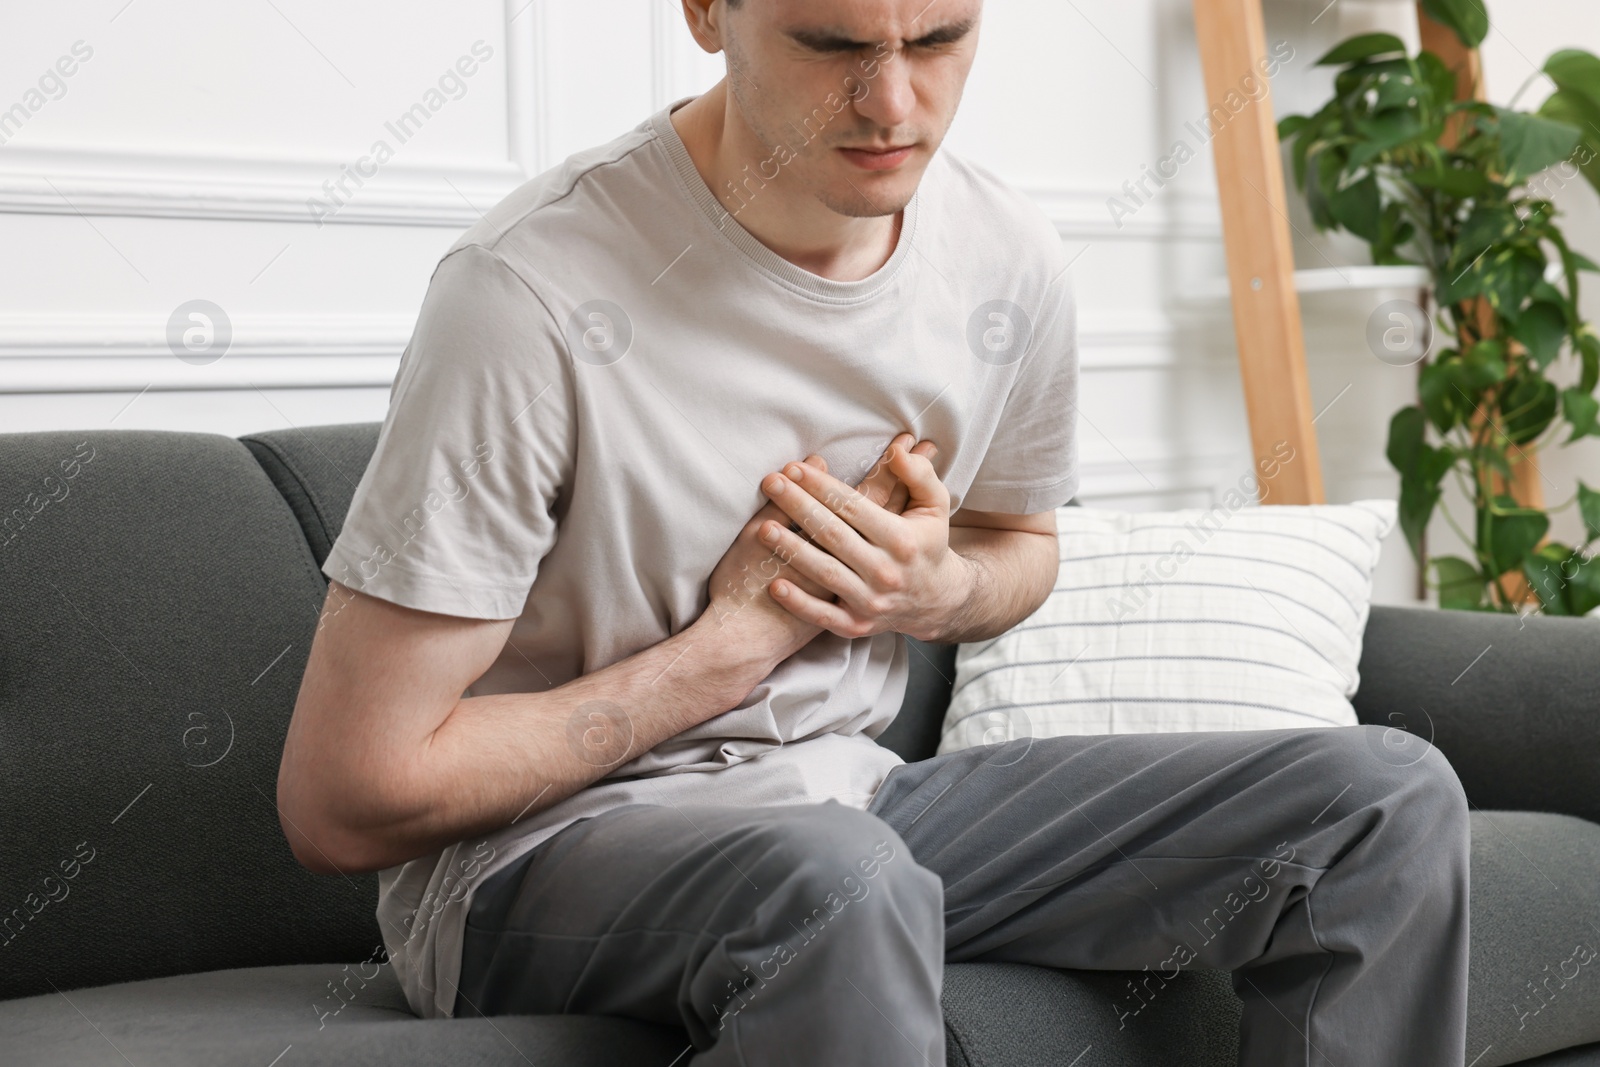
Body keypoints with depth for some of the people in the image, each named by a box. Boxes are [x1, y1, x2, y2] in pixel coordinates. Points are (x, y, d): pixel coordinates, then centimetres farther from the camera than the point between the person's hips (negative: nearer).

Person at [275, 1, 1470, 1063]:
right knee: (840, 882, -41)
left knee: (1381, 802, -7)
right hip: (537, 844, -6)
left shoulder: (1011, 261, -2)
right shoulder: (534, 297, -22)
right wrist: (734, 642, -15)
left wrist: (935, 589, -6)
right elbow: (343, 801, -19)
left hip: (845, 797, 6)